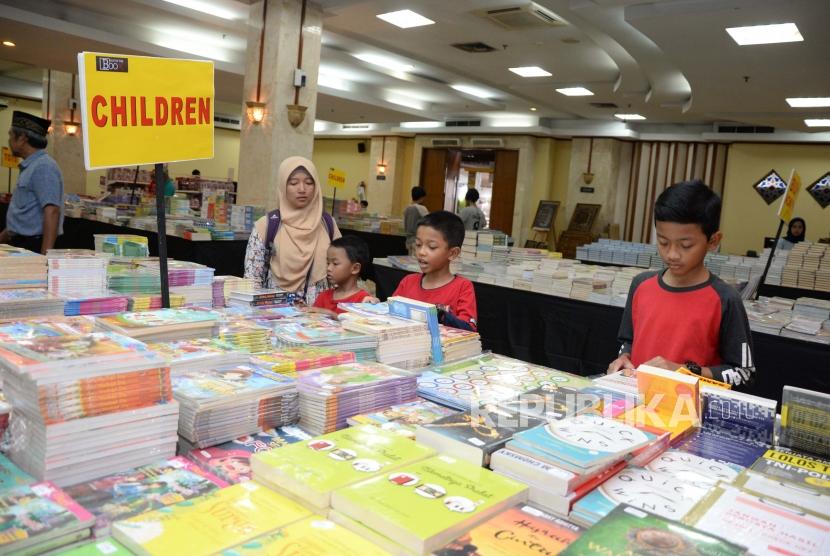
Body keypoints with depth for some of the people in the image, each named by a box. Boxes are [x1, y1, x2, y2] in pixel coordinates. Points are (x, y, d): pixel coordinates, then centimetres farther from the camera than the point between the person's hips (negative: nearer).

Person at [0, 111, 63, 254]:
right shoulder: (30, 166, 15)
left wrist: (46, 253, -31)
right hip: (20, 243, 9)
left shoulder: (43, 167, -16)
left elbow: (51, 212, -26)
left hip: (32, 246, -9)